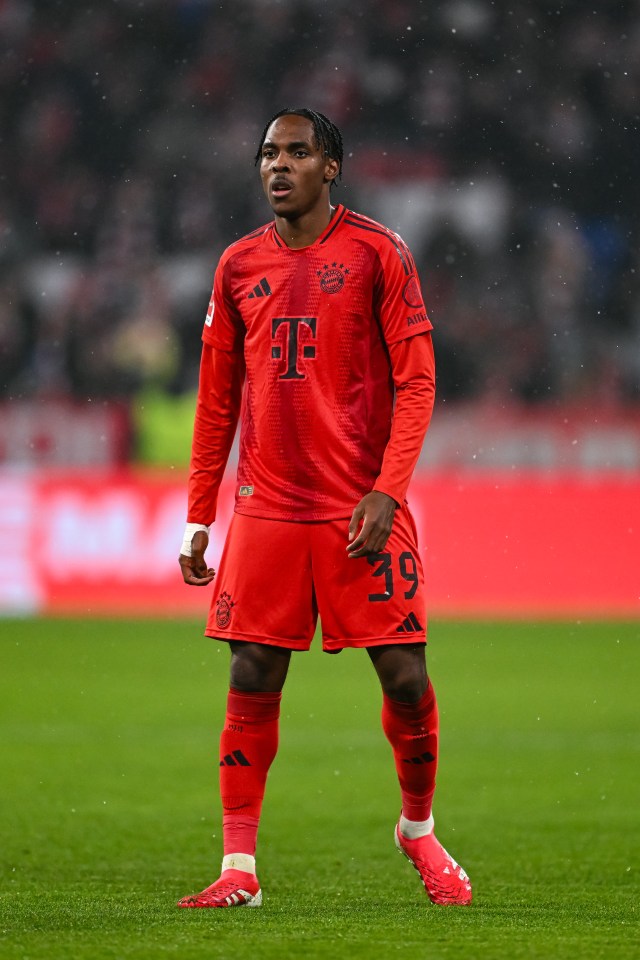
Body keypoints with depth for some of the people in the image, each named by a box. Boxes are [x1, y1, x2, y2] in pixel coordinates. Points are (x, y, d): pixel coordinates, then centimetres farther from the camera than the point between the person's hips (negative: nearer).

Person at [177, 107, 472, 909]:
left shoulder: (377, 253, -1)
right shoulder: (239, 265, 9)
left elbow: (416, 379, -4)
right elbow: (217, 400, 14)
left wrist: (387, 491, -14)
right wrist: (198, 521, 11)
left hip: (363, 508, -3)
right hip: (266, 507, 3)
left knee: (405, 677, -2)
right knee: (252, 684, -2)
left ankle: (418, 828, 21)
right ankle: (239, 868, 2)